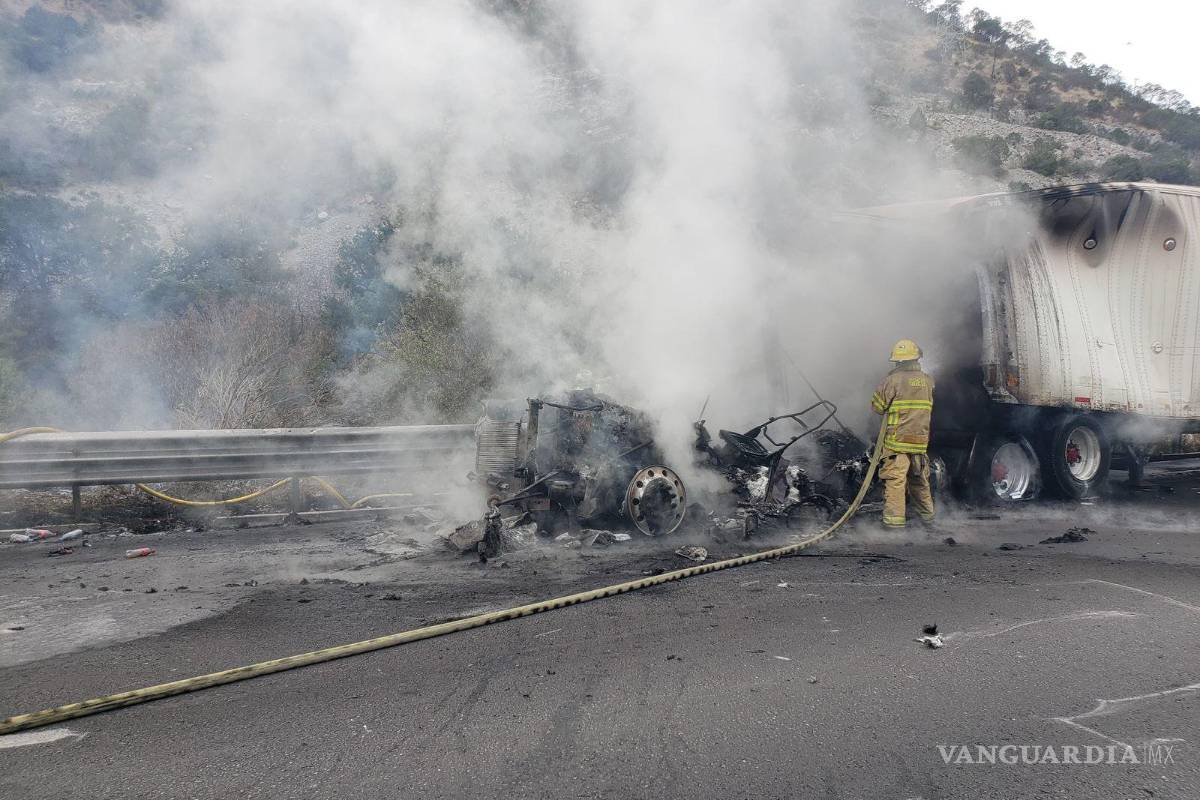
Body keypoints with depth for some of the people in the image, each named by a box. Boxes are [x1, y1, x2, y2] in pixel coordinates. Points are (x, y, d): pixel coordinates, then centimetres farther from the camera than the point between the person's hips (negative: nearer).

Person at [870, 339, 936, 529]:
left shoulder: (892, 380, -10)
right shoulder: (927, 381, 6)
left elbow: (877, 407, -3)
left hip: (897, 439, -5)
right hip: (920, 440, 5)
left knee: (895, 478, -5)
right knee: (920, 479, 19)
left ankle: (894, 518, -9)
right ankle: (927, 514, 29)